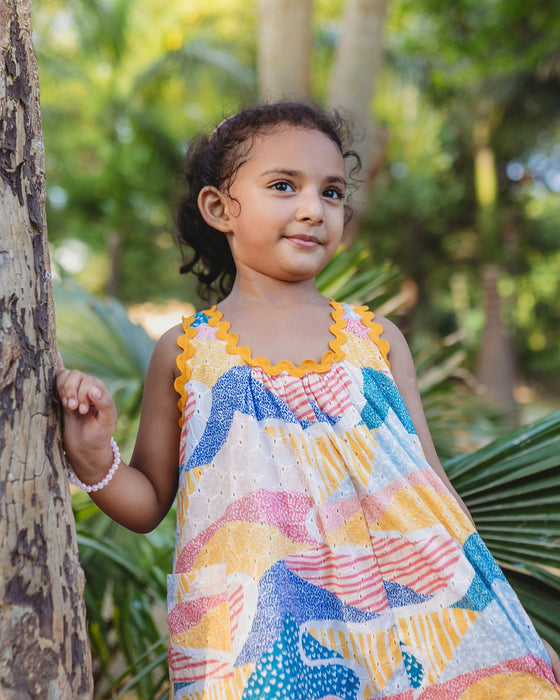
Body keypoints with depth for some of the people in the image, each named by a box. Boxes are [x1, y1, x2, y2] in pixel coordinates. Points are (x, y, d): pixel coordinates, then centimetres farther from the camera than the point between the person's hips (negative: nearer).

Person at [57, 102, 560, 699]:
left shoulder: (378, 339, 7)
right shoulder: (184, 353, 3)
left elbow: (428, 489, 10)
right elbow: (148, 504, 10)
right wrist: (96, 461, -11)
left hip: (400, 623, 3)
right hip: (259, 646, -2)